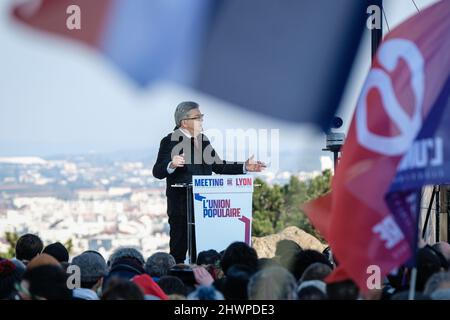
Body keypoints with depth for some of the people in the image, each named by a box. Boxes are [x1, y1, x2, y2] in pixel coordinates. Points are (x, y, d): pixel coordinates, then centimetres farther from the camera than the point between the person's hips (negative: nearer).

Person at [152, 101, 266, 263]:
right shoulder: (170, 141, -7)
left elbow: (217, 165, 21)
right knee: (179, 249, -4)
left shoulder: (203, 140, 14)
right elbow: (157, 172, -12)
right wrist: (171, 165, -33)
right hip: (180, 206, -6)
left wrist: (245, 166, 13)